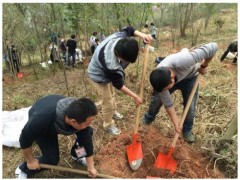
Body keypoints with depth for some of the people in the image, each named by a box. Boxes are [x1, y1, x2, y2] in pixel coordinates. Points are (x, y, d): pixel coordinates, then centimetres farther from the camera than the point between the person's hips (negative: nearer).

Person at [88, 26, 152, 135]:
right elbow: (118, 84, -30)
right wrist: (135, 97, -21)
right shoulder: (110, 64, -46)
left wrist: (142, 35, -23)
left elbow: (128, 30, -4)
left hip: (107, 72, 8)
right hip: (99, 76, -8)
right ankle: (108, 125, 30)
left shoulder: (120, 37, -29)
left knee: (112, 94, 28)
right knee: (108, 102, 4)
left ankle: (113, 112, 56)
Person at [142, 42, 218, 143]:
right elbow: (167, 103, -24)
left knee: (190, 107, -4)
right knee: (157, 99, -3)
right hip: (170, 78, 1)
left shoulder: (182, 62, -49)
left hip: (189, 77, -1)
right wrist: (175, 122, -18)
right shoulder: (161, 79, -35)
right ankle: (149, 118, 28)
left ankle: (187, 130, 24)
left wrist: (204, 66, -25)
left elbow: (213, 47, -41)